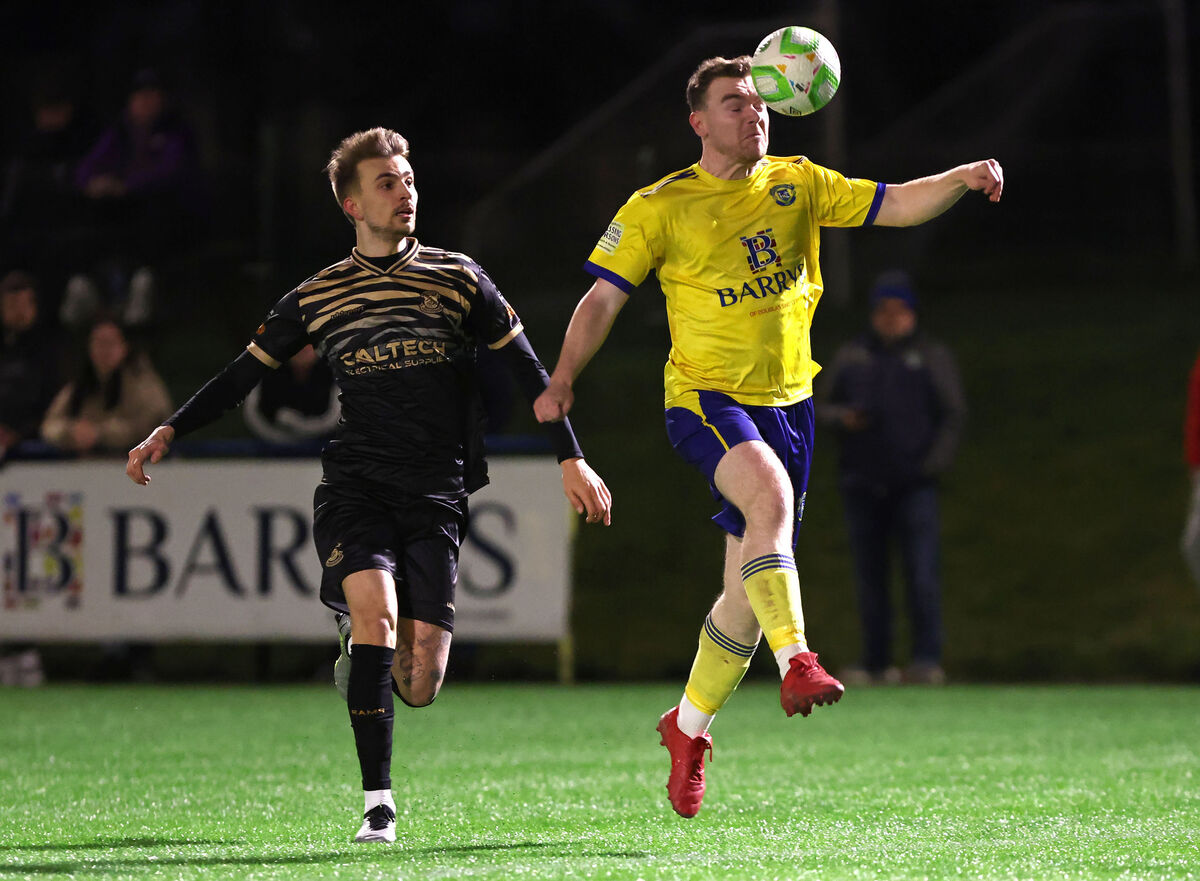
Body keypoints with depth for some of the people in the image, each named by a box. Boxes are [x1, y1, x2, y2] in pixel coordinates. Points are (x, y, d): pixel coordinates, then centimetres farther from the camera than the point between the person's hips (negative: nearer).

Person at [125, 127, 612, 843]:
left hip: (435, 493, 0)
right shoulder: (318, 297, 8)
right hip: (354, 484, 0)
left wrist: (572, 459, 7)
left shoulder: (458, 278, 7)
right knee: (375, 606, -28)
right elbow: (246, 373, 15)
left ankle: (359, 637, 32)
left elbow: (527, 368, 11)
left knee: (420, 688, -6)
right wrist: (170, 432, 5)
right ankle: (378, 802, -18)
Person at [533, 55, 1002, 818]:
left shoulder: (797, 183, 7)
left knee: (748, 593, 7)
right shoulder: (660, 207, -2)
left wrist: (965, 178, -16)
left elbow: (896, 205, 2)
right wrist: (564, 379, -15)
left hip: (787, 401, 4)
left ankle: (690, 727, 26)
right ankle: (797, 662, -41)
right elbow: (604, 296, -2)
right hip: (705, 396, -4)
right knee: (770, 493, -36)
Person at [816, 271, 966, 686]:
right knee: (869, 577, 4)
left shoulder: (932, 356, 7)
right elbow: (819, 406, 17)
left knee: (922, 574, -14)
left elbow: (953, 414, 6)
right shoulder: (851, 357, 14)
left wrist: (933, 464, -6)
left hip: (914, 484, -3)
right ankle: (876, 663, 10)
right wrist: (841, 417, -6)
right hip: (862, 485, 3)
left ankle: (927, 660, -15)